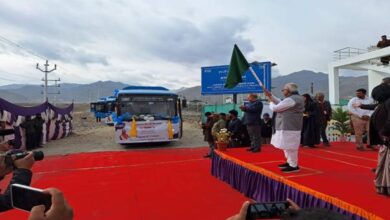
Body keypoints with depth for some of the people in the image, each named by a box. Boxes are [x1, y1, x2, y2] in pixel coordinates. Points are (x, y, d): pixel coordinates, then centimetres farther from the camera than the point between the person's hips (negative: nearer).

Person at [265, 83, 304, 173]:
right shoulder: (296, 98, 15)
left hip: (289, 128, -11)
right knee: (288, 146, 21)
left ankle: (294, 166, 5)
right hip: (287, 126, 11)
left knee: (289, 146, -4)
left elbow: (275, 108, -16)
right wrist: (271, 96, 13)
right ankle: (290, 162, 33)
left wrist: (271, 102, 5)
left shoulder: (290, 100, -19)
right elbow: (281, 103, 17)